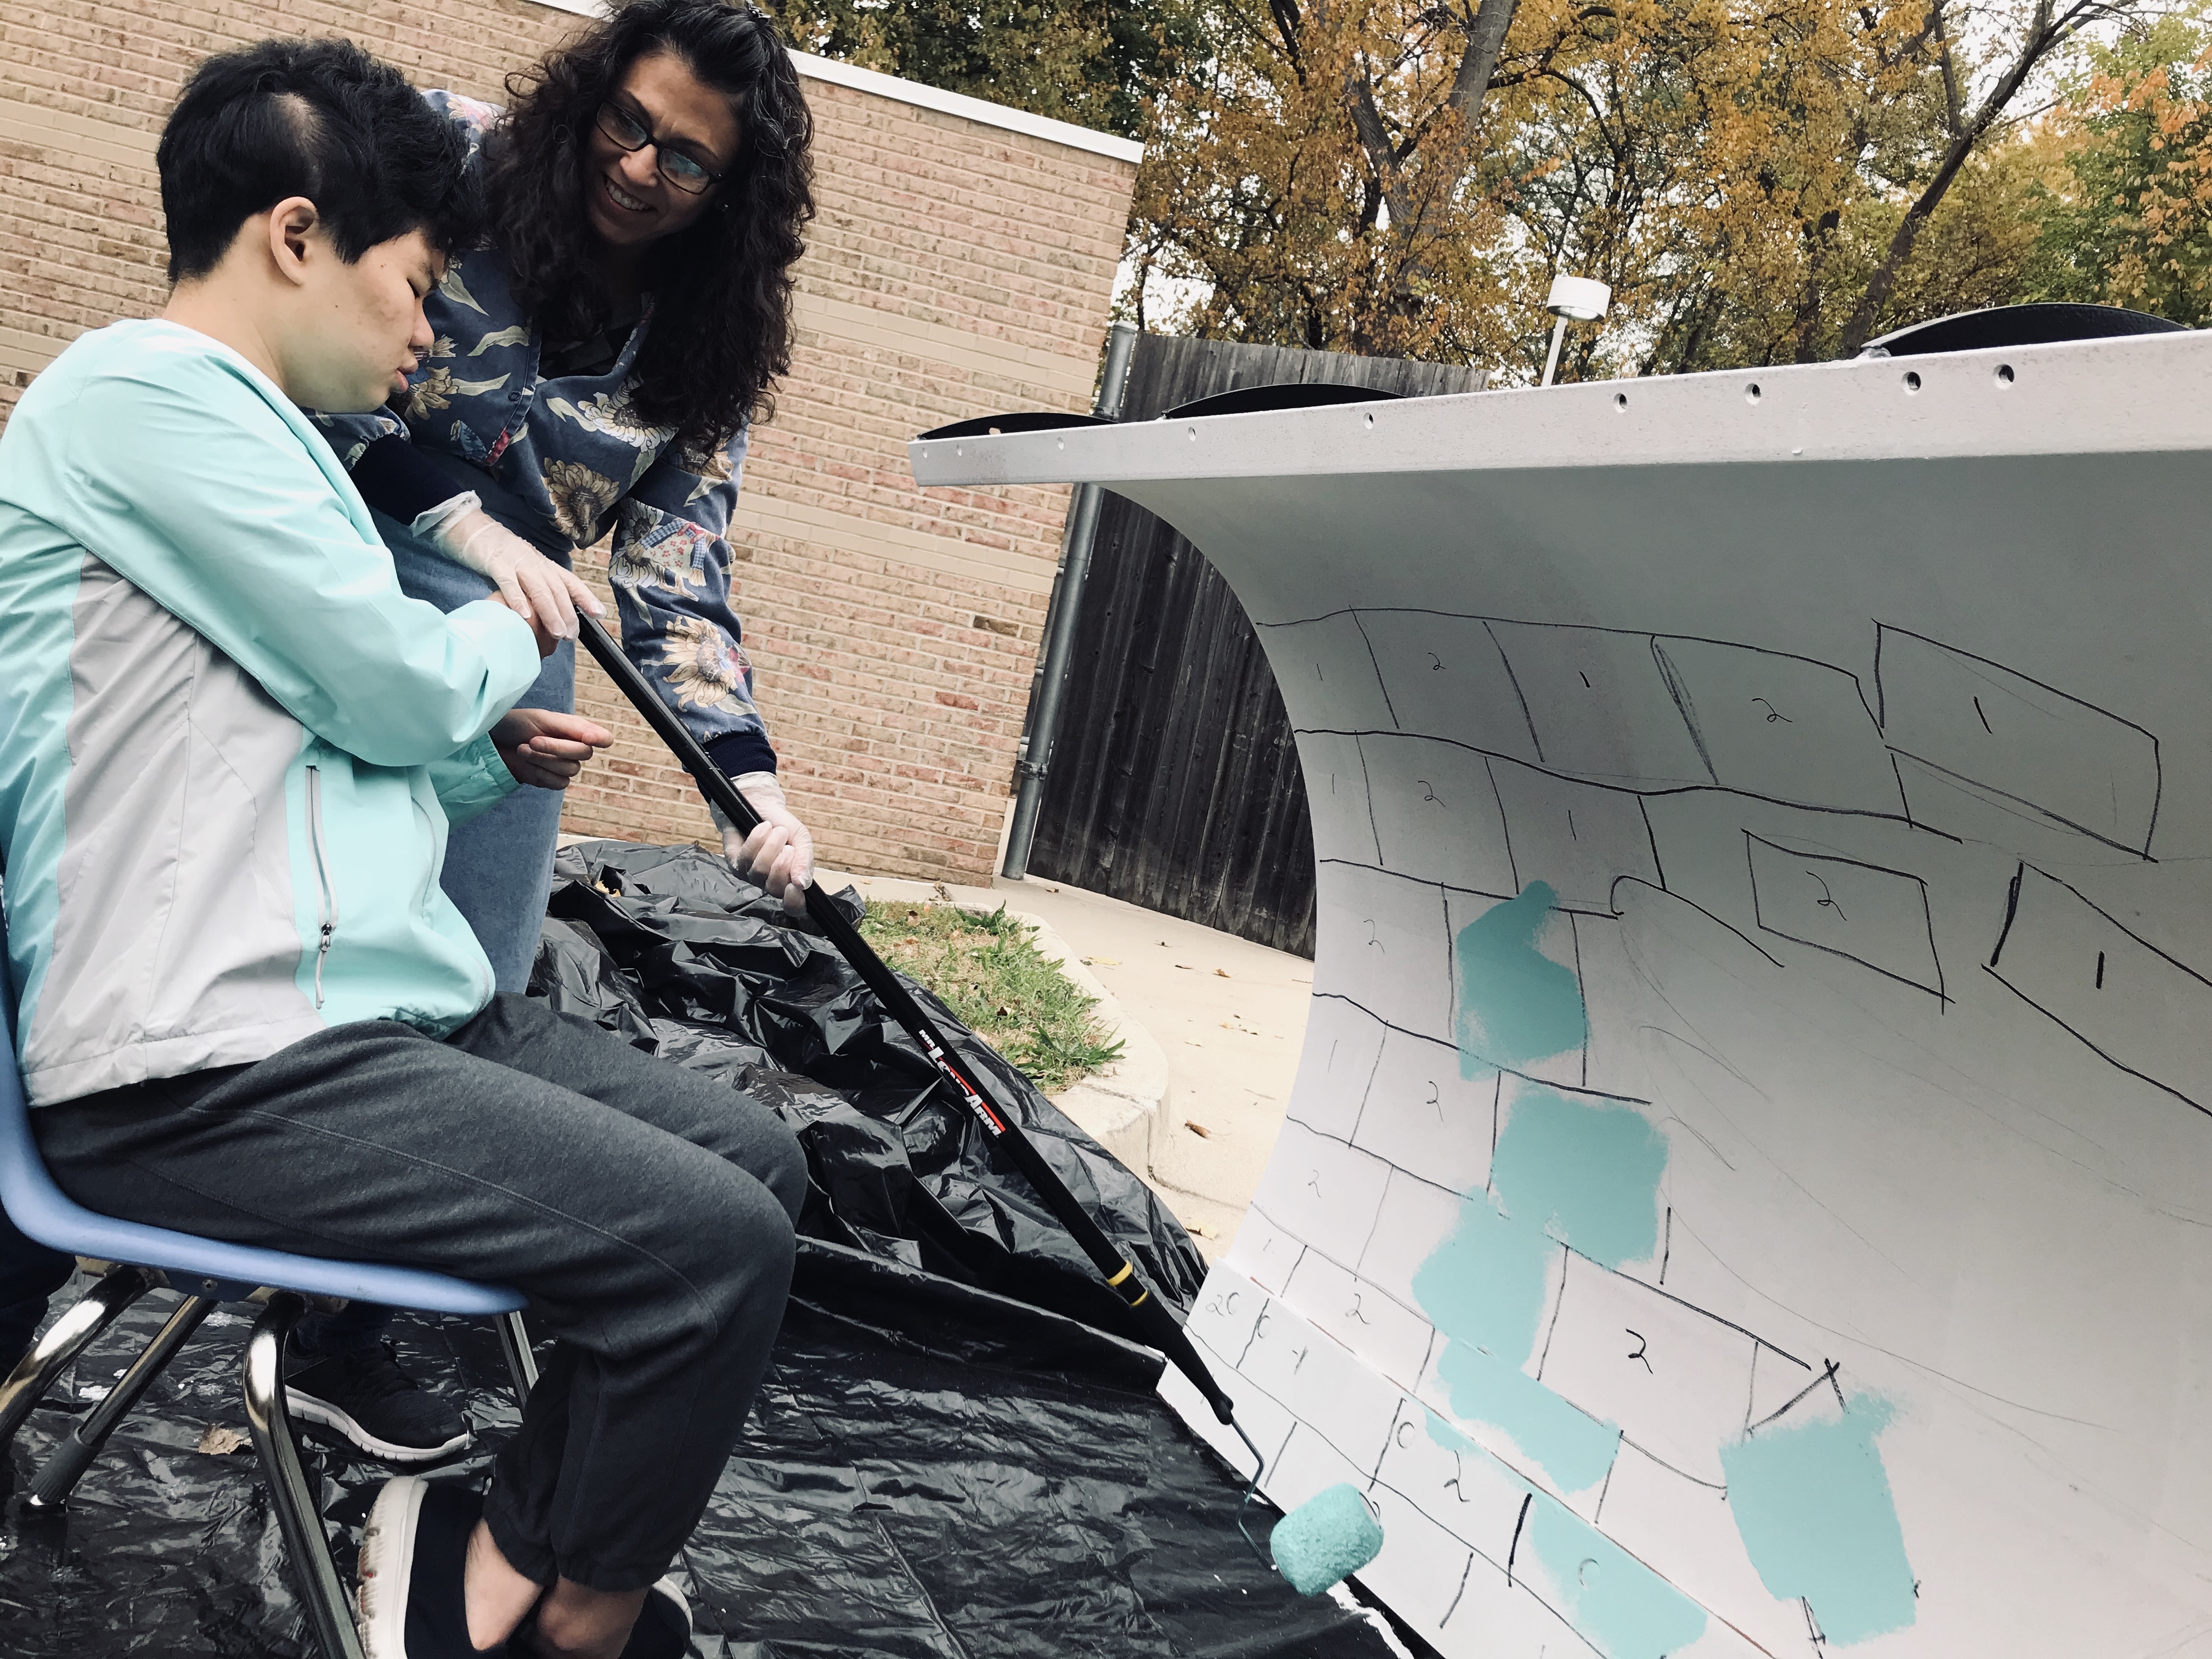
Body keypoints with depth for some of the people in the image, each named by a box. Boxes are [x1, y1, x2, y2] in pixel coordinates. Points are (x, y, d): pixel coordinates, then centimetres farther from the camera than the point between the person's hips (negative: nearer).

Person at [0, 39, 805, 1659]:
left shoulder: (238, 423, 22)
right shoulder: (140, 389, -10)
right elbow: (403, 683, -12)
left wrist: (494, 759, 13)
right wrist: (515, 630, 8)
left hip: (362, 1006, 10)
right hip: (212, 1068, -10)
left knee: (754, 1154, 8)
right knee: (715, 1245, -19)